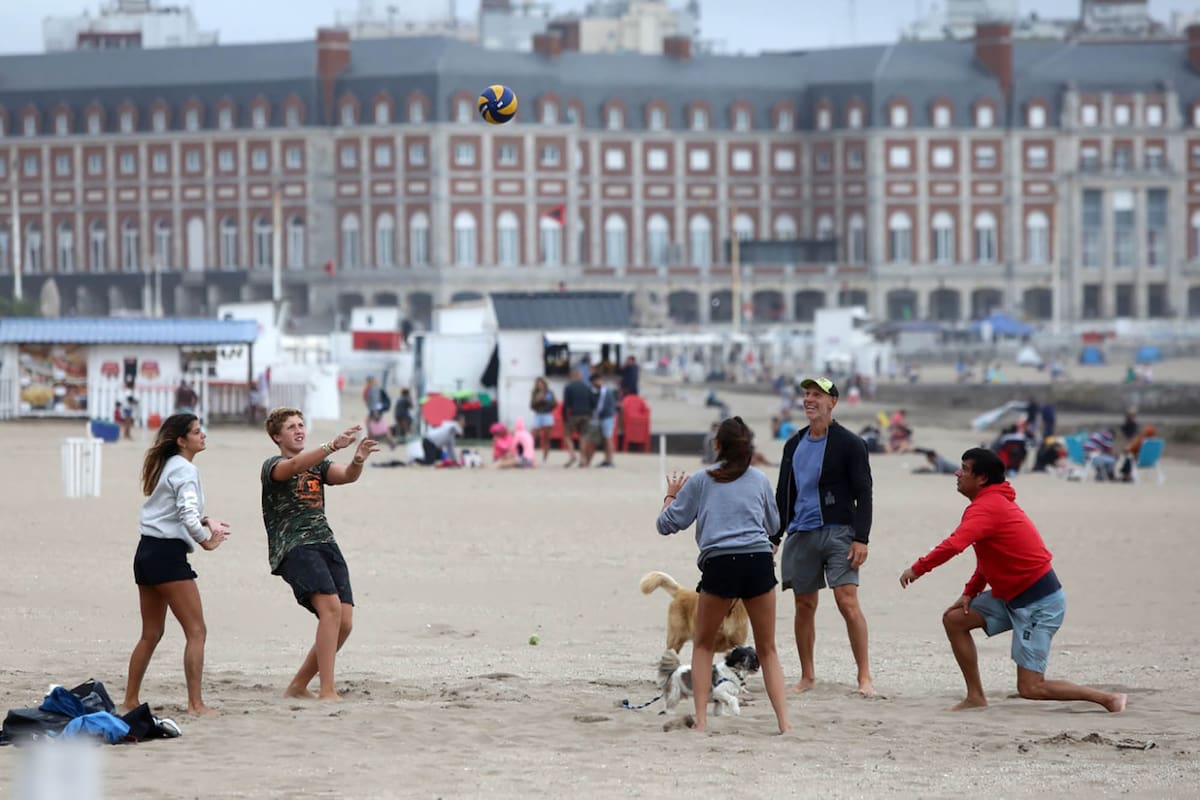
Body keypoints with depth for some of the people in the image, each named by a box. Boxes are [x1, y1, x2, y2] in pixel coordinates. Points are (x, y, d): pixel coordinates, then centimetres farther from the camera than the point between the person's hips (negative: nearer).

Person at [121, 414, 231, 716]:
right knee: (196, 631, -8)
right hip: (168, 554, -10)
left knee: (151, 634, 18)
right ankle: (195, 703, -14)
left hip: (146, 553, 10)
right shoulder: (185, 470, -10)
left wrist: (207, 520, 13)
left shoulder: (165, 466, 18)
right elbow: (188, 515, -21)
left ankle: (130, 701, 22)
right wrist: (206, 540, -6)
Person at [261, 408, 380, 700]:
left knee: (344, 622, -3)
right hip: (294, 548, -7)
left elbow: (346, 475, 2)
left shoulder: (318, 465, 22)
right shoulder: (272, 465, 4)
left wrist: (358, 460, -21)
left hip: (326, 544, 7)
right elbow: (295, 465, -20)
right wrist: (333, 445, -34)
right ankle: (327, 691, -26)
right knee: (331, 606, -26)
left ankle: (298, 686, 14)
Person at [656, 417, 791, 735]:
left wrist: (671, 495, 30)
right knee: (767, 650, 12)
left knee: (702, 645, 17)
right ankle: (784, 722, -1)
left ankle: (701, 720, 6)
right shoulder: (760, 480, 16)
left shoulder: (700, 481, 10)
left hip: (719, 563, -1)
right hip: (759, 560, 2)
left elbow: (667, 524, 12)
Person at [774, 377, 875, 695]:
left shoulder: (849, 443, -2)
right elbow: (783, 495, 20)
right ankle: (807, 676, 17)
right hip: (801, 534, 5)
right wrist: (773, 538, 14)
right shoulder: (794, 445, 15)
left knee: (848, 601, -13)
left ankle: (864, 677, -11)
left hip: (838, 532, -5)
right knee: (804, 605, 7)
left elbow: (863, 494, -5)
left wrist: (861, 539, -14)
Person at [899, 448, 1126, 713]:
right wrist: (970, 592, 7)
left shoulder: (986, 507, -20)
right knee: (954, 619, 9)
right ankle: (975, 697, 13)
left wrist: (917, 568, -20)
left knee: (1030, 688, -10)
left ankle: (1109, 699, -1)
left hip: (1039, 603, -10)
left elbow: (953, 545, -33)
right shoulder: (994, 502, 12)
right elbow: (991, 557, 18)